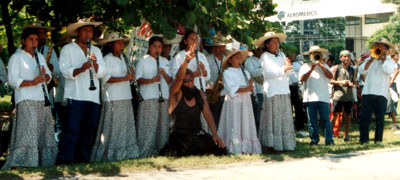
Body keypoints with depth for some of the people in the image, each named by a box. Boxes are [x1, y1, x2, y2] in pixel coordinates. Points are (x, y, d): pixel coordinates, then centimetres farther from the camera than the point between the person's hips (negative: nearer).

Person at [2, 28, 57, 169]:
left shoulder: (40, 57, 23)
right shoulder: (16, 57, 1)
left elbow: (49, 77, 21)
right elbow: (13, 80, -9)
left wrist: (44, 75, -3)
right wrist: (32, 82, -22)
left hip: (42, 99, 7)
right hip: (25, 100, -7)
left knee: (44, 131, 5)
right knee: (28, 131, -18)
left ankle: (45, 162, 11)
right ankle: (18, 164, -21)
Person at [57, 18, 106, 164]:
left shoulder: (96, 51, 19)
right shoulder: (67, 49, 5)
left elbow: (101, 73, 8)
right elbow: (65, 71, -8)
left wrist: (95, 63, -12)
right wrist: (81, 69, -25)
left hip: (93, 97, 5)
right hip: (75, 96, -5)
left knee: (89, 129, 6)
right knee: (72, 130, -10)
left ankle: (83, 160, 14)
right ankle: (64, 161, -10)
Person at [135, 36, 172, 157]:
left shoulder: (165, 61, 19)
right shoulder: (143, 61, 4)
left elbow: (170, 81, 17)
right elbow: (138, 79, -3)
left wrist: (164, 74, -4)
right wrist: (151, 80, -19)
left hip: (164, 97, 5)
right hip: (148, 98, -5)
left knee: (163, 126, 4)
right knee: (148, 127, -9)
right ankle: (145, 154, -8)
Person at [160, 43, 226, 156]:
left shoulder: (199, 94, 9)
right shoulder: (176, 93, -5)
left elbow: (208, 115, 5)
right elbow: (179, 78, -24)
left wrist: (215, 135, -5)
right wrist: (186, 60, -42)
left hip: (198, 133, 5)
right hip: (180, 133, -5)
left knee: (220, 149, -14)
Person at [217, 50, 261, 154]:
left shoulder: (245, 72, 18)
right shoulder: (227, 72, -2)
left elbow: (250, 89, 16)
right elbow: (231, 89, -13)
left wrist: (250, 85, -6)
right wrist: (245, 89, -19)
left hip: (245, 102, 6)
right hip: (234, 102, -6)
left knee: (246, 125, 4)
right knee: (234, 127, -9)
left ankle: (246, 149, 5)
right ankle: (235, 149, -9)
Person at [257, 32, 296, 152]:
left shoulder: (281, 55, 15)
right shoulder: (265, 56, -2)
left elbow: (287, 74, 14)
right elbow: (268, 73, -14)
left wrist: (288, 66, -6)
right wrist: (283, 69, -20)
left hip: (284, 92, 6)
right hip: (272, 92, -6)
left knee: (285, 118, 6)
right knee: (273, 119, -6)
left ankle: (285, 143, 9)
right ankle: (270, 144, -3)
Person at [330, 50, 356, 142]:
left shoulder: (352, 70, 14)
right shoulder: (336, 68, 4)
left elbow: (354, 82, 17)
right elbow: (331, 81, 0)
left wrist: (352, 84, -6)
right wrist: (340, 82, -14)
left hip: (349, 96, 3)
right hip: (338, 95, -3)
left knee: (348, 116, 4)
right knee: (335, 115, -6)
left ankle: (346, 136, 13)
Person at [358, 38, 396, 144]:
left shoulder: (389, 61, 9)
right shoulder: (369, 60, 17)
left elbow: (389, 71, -12)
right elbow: (362, 71, 1)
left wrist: (383, 58, -6)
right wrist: (371, 60, -8)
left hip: (381, 94, -2)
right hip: (367, 93, 2)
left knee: (379, 118, 0)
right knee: (364, 117, -4)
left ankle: (378, 140, 7)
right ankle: (363, 139, 2)